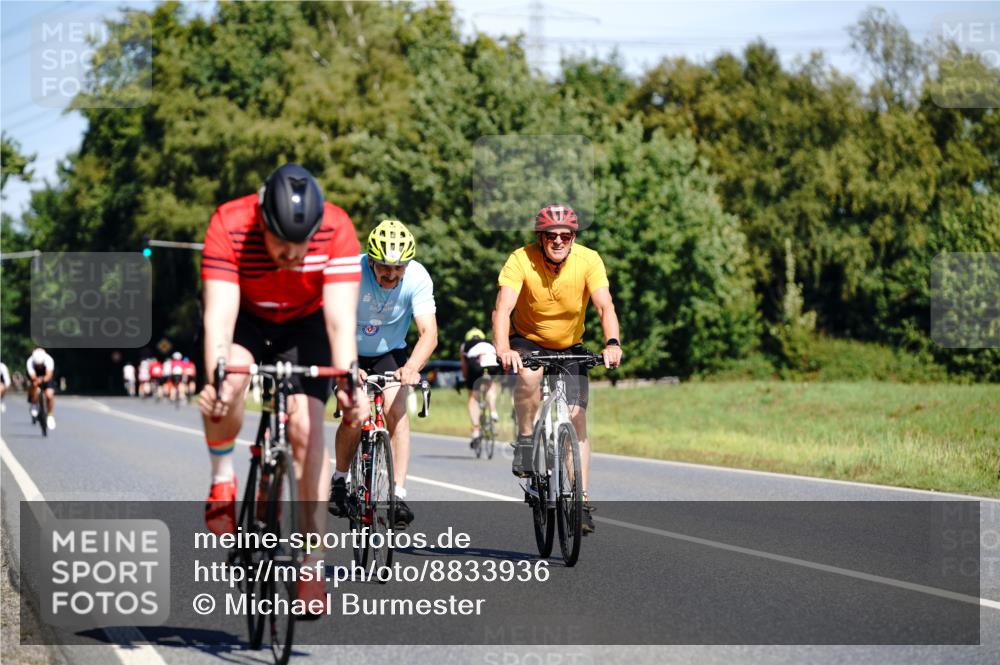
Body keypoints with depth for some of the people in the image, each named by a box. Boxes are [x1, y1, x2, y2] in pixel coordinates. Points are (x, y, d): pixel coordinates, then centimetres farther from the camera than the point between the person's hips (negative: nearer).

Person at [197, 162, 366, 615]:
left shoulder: (336, 230, -31)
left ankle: (313, 560, -9)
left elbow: (340, 320, -35)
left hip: (305, 323, 1)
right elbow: (219, 314, -38)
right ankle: (222, 480, -6)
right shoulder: (229, 226, -33)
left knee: (307, 428, -15)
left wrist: (348, 385, -49)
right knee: (229, 382, -33)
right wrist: (216, 380, -54)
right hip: (245, 319, 0)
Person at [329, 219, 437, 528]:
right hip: (350, 352, -1)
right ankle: (340, 479, 9)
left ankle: (398, 494, -17)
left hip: (389, 352, 1)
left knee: (396, 409, -20)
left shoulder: (417, 277, -25)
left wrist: (411, 366, -50)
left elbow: (429, 333, -31)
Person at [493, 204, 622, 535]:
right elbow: (503, 308, -34)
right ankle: (525, 442, -12)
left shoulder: (588, 260, -21)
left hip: (569, 347, 1)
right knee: (530, 375, -35)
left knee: (577, 417, -10)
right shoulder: (521, 260, -24)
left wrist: (612, 343, -49)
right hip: (528, 341, -1)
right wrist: (503, 349, -52)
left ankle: (582, 502, -6)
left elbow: (605, 306, -30)